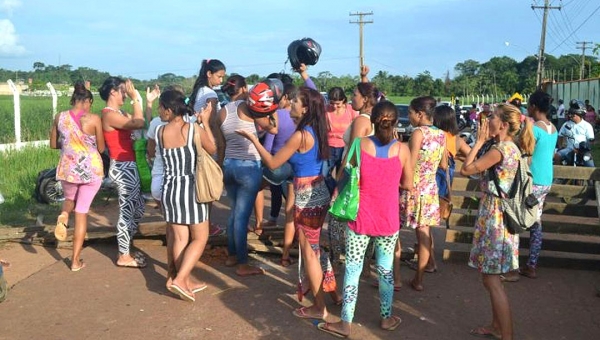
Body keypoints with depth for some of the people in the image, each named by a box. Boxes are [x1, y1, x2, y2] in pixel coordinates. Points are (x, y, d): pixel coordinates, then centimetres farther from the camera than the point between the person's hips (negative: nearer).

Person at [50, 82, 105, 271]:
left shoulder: (60, 117, -2)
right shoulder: (94, 119, -11)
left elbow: (53, 144, 8)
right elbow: (101, 148, -2)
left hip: (68, 168, 2)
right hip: (91, 169, -2)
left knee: (69, 199, 33)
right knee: (82, 212, 6)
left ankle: (63, 216, -4)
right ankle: (76, 261, 10)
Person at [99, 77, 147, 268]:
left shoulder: (118, 113, 15)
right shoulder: (110, 114, -16)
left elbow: (140, 123, 10)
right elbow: (139, 124, -25)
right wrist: (135, 98, -16)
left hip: (127, 166, 10)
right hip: (122, 167, -10)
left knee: (138, 208, 17)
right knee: (127, 211, -2)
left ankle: (125, 248, 28)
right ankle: (124, 257, 10)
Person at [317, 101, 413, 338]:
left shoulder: (359, 144, -10)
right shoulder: (402, 149, -8)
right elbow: (408, 185, 2)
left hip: (360, 218, -1)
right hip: (388, 220, 1)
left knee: (352, 269, 7)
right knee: (385, 269, 15)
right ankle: (386, 318, 30)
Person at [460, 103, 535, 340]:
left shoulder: (500, 148, -19)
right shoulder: (512, 147, 10)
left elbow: (466, 169, -17)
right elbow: (480, 167, 13)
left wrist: (480, 141, -10)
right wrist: (484, 142, 8)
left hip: (494, 216, -10)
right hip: (498, 215, 10)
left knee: (491, 279, -3)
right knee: (491, 277, 19)